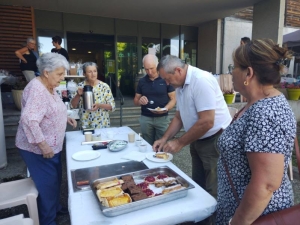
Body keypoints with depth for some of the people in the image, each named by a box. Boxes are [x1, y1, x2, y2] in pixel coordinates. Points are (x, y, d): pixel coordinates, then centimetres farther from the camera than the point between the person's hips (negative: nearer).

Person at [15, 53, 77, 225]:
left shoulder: (49, 87, 7)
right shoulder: (37, 89, -24)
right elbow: (29, 119, -33)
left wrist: (65, 117, 7)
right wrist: (42, 144, -29)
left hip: (52, 145, 9)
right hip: (37, 148, -9)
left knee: (56, 179, 21)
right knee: (48, 184, 3)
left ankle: (55, 207, 42)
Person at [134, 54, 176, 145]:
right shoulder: (141, 81, 6)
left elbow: (173, 99, -2)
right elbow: (135, 100, 12)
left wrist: (166, 108, -22)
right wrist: (139, 101, -12)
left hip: (162, 118, -3)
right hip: (145, 118, 3)